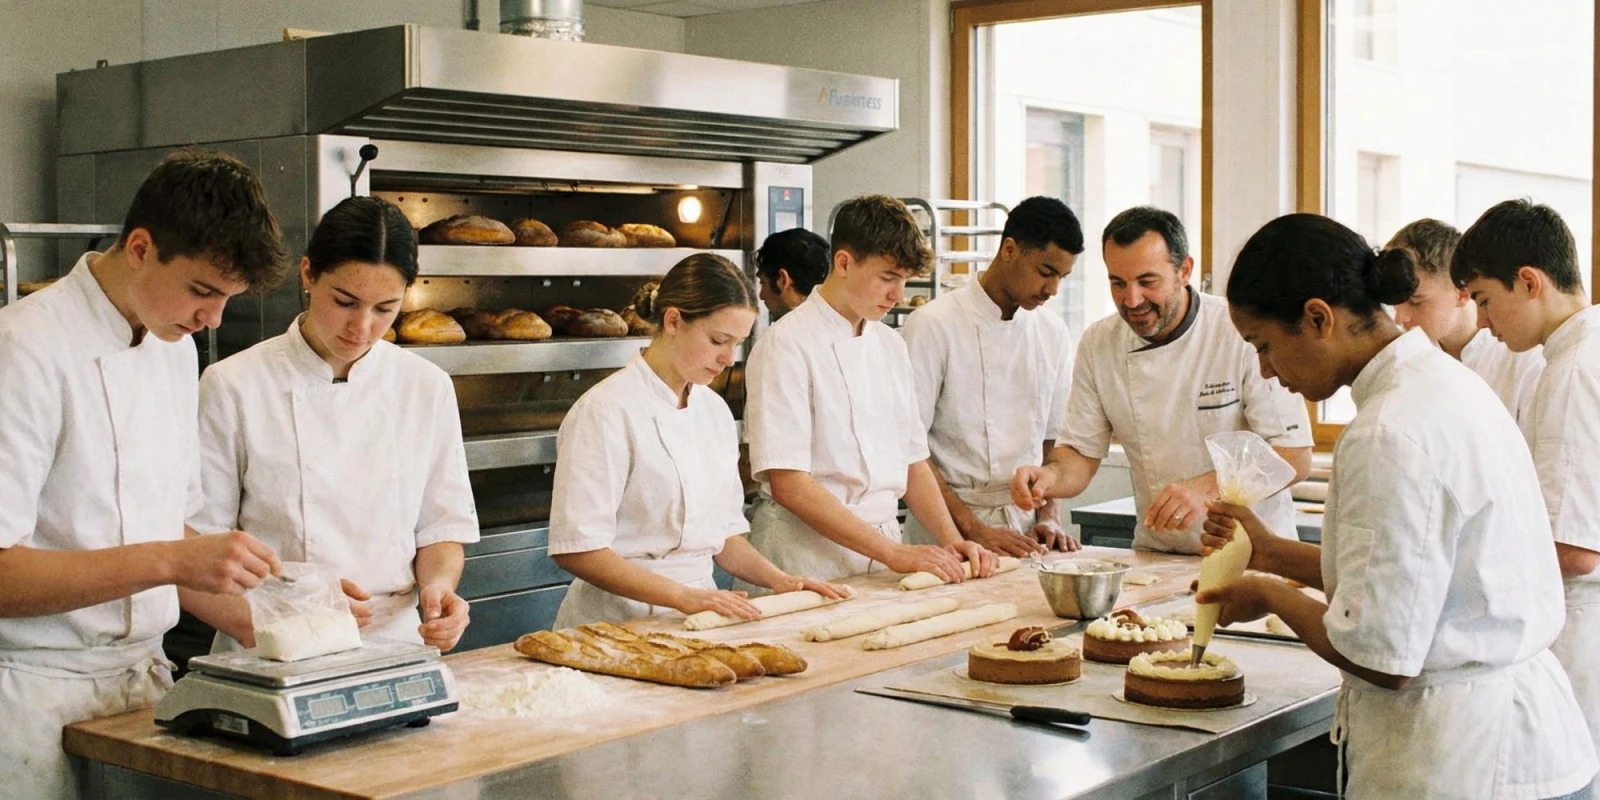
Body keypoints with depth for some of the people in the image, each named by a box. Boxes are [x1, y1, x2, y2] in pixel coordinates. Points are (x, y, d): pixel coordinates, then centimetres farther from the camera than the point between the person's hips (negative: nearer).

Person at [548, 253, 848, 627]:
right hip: (620, 620, -5)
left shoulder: (715, 410, 12)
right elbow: (576, 549, -14)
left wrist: (778, 580, 6)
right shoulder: (606, 410, -10)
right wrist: (685, 596, -18)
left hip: (699, 609, 6)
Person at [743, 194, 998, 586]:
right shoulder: (787, 344, -11)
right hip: (810, 557, -6)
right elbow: (788, 484, -17)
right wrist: (894, 552, -18)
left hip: (882, 548, 6)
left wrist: (951, 540, 1)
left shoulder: (890, 345, 12)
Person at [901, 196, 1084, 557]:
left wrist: (1049, 517, 1)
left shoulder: (1054, 332, 9)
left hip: (1025, 528, 5)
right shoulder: (933, 325, -9)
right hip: (947, 531, -4)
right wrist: (973, 528, -14)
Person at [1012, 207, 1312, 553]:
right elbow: (1080, 455, 5)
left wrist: (1206, 489, -27)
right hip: (1156, 555, 4)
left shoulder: (1244, 333, -12)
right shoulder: (1098, 344, 1)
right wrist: (1049, 476, -18)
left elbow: (1295, 457, -13)